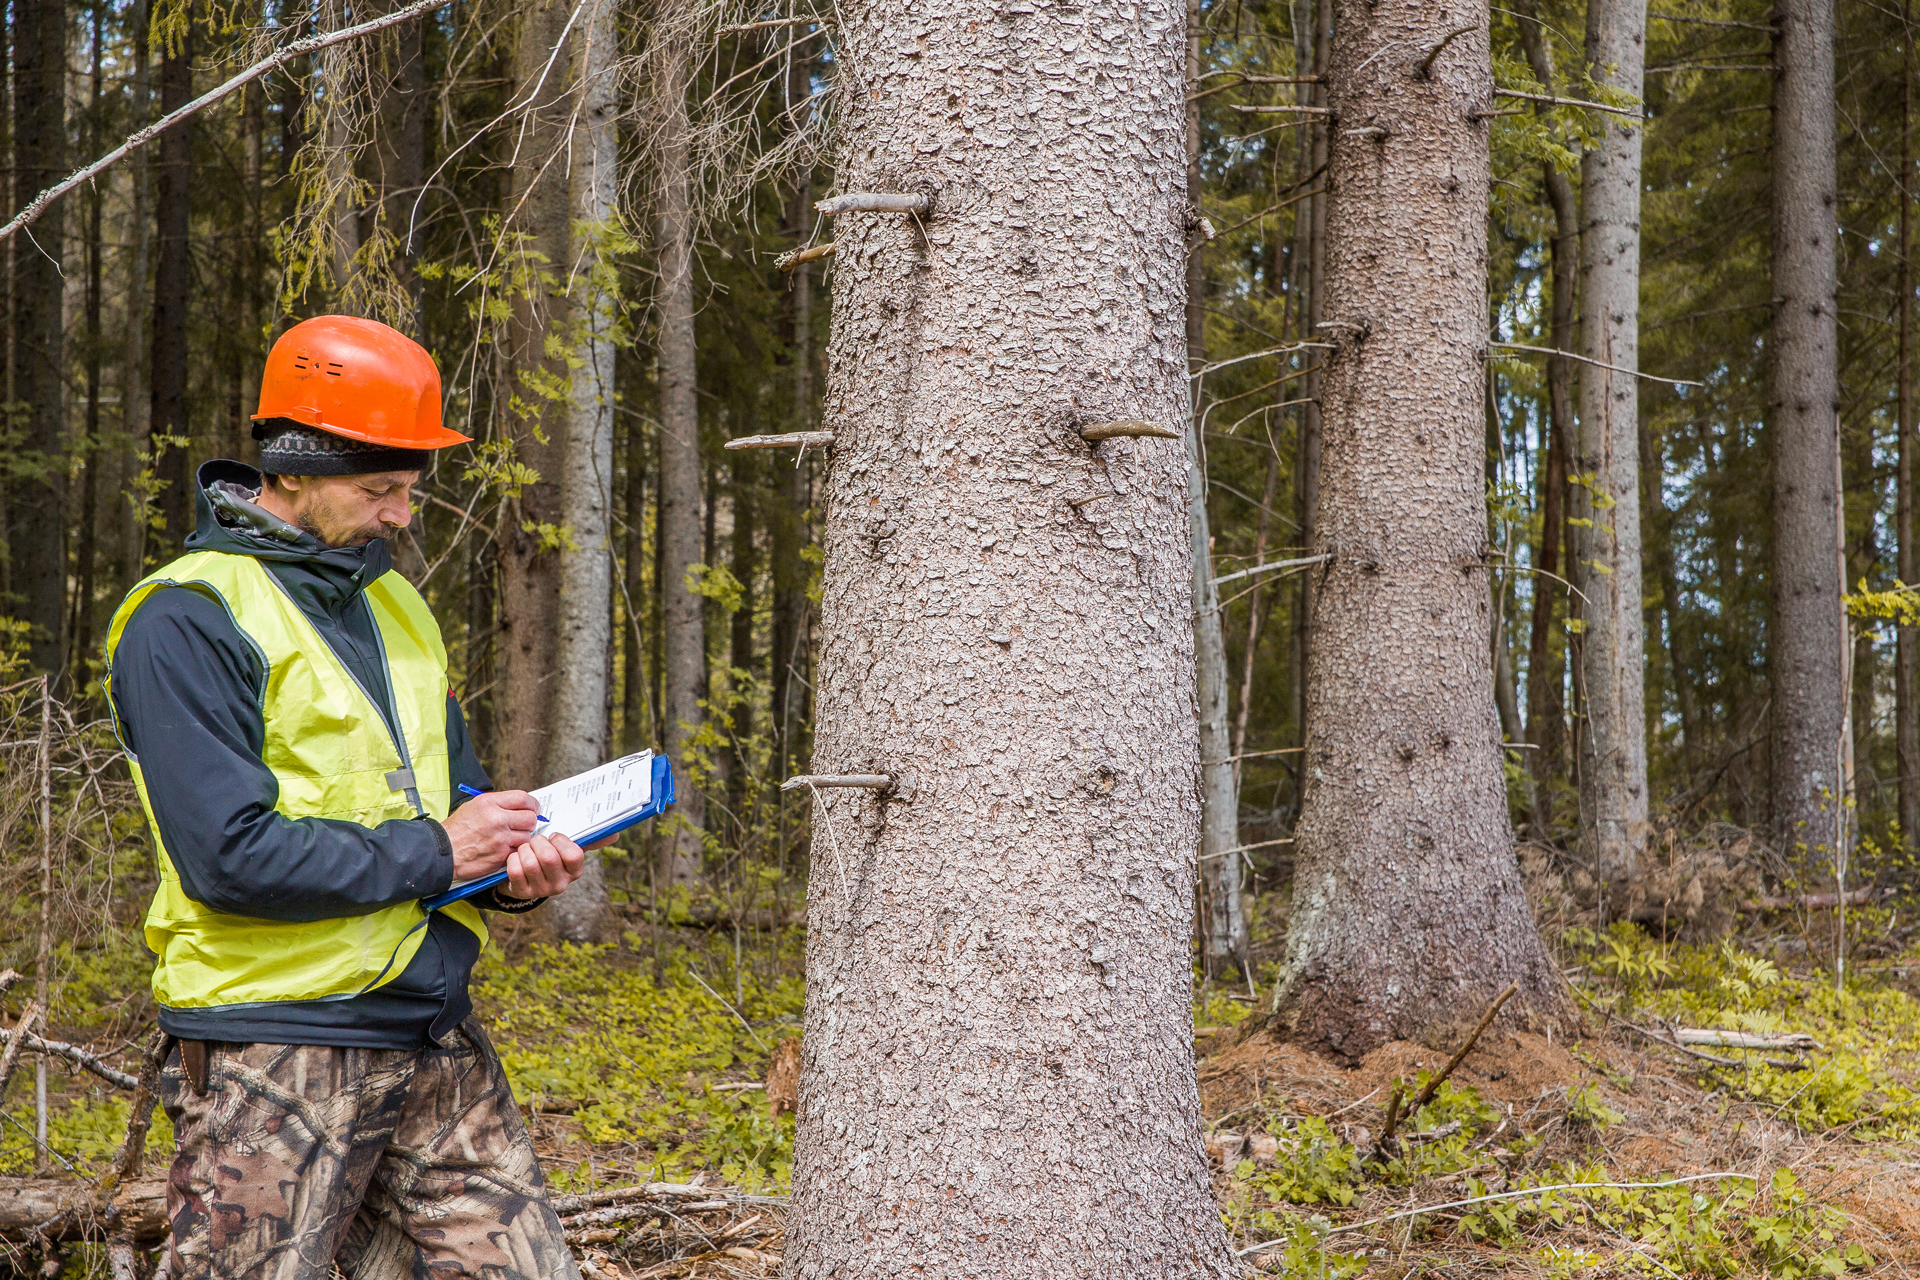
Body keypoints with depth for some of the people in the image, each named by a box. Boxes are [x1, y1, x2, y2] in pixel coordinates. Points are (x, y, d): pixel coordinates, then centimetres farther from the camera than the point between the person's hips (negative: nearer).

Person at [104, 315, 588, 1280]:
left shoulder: (391, 602, 15)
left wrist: (516, 863, 0)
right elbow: (228, 854, -20)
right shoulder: (188, 620, -10)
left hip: (437, 1037, 7)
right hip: (275, 1050, -7)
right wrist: (431, 852, -14)